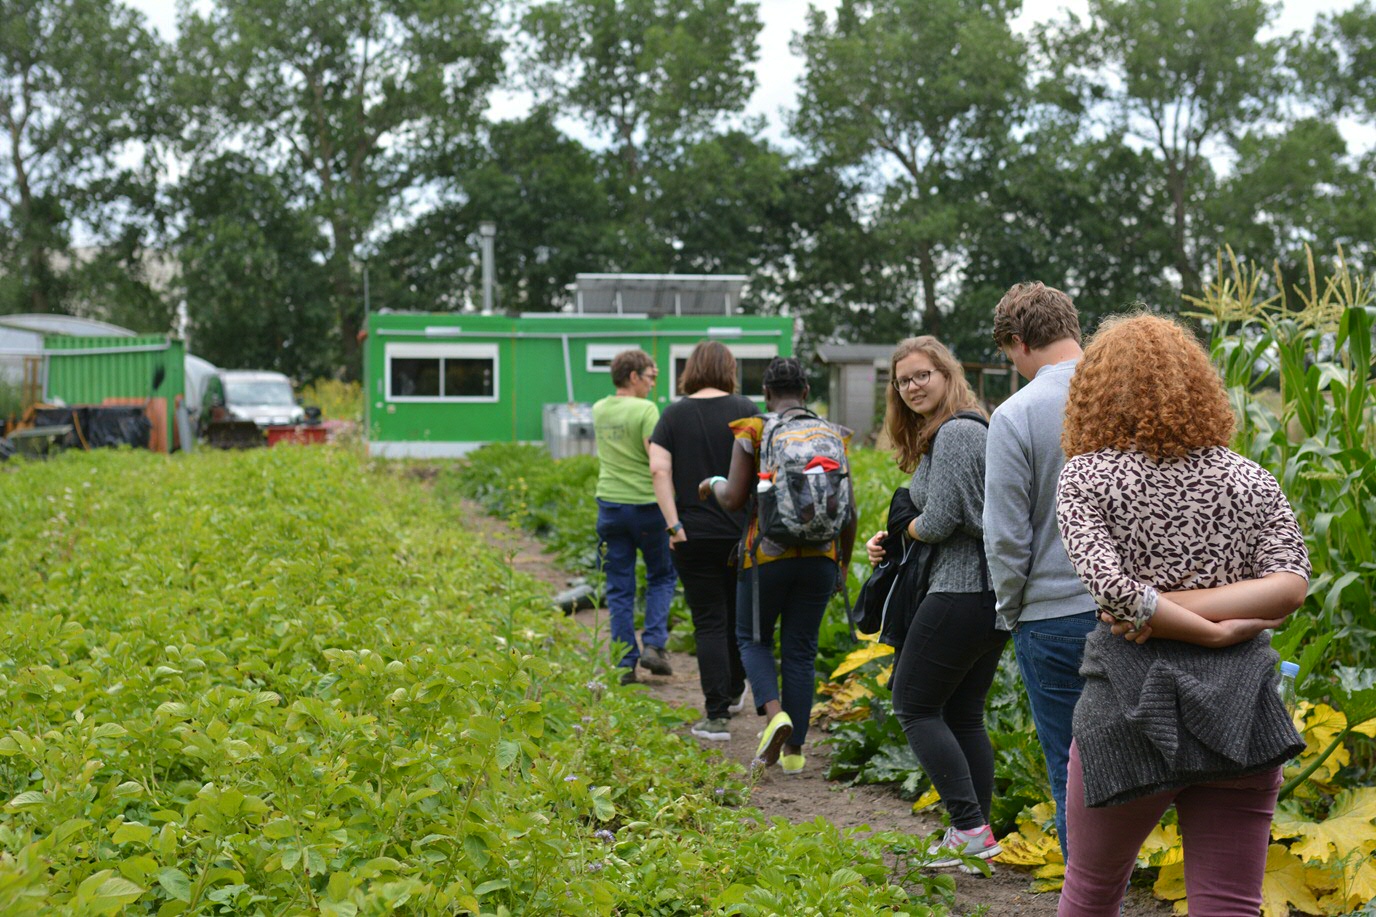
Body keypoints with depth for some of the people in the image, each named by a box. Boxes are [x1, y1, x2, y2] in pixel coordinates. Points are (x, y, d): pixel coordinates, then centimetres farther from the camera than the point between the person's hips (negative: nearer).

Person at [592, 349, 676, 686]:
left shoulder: (599, 410, 7)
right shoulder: (645, 410, -13)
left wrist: (646, 384, 22)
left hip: (610, 505, 5)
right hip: (646, 505, -4)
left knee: (619, 587, 8)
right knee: (661, 576, 16)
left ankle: (625, 663, 7)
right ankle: (654, 645, 2)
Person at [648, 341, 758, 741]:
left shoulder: (674, 415, 1)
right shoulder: (745, 409, -1)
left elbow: (658, 469, -9)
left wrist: (674, 524, -9)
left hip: (694, 537, -1)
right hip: (742, 532, 1)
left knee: (710, 623, 3)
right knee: (739, 615, 19)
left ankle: (716, 716, -1)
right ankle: (734, 693, 37)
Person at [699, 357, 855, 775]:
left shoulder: (752, 432, -5)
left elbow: (733, 499, -9)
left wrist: (714, 484, 13)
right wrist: (844, 562, 17)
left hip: (767, 555, -3)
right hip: (820, 557, 3)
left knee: (753, 638, 15)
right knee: (801, 650, 11)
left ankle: (775, 714, -10)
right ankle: (794, 751, 15)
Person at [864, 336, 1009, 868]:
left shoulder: (954, 433, -15)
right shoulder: (968, 429, 18)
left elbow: (940, 521, -20)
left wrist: (908, 530, 2)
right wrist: (887, 542, 11)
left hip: (961, 594, -10)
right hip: (993, 594, 10)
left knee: (914, 705, -2)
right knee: (963, 714, 13)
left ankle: (970, 827, -6)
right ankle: (975, 838, 16)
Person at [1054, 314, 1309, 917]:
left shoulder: (1085, 477, -3)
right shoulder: (1248, 479, 6)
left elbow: (1114, 591, -17)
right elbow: (1291, 584, -5)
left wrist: (1185, 622, -7)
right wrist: (1205, 608, -7)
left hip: (1133, 707, -2)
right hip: (1241, 707, 3)